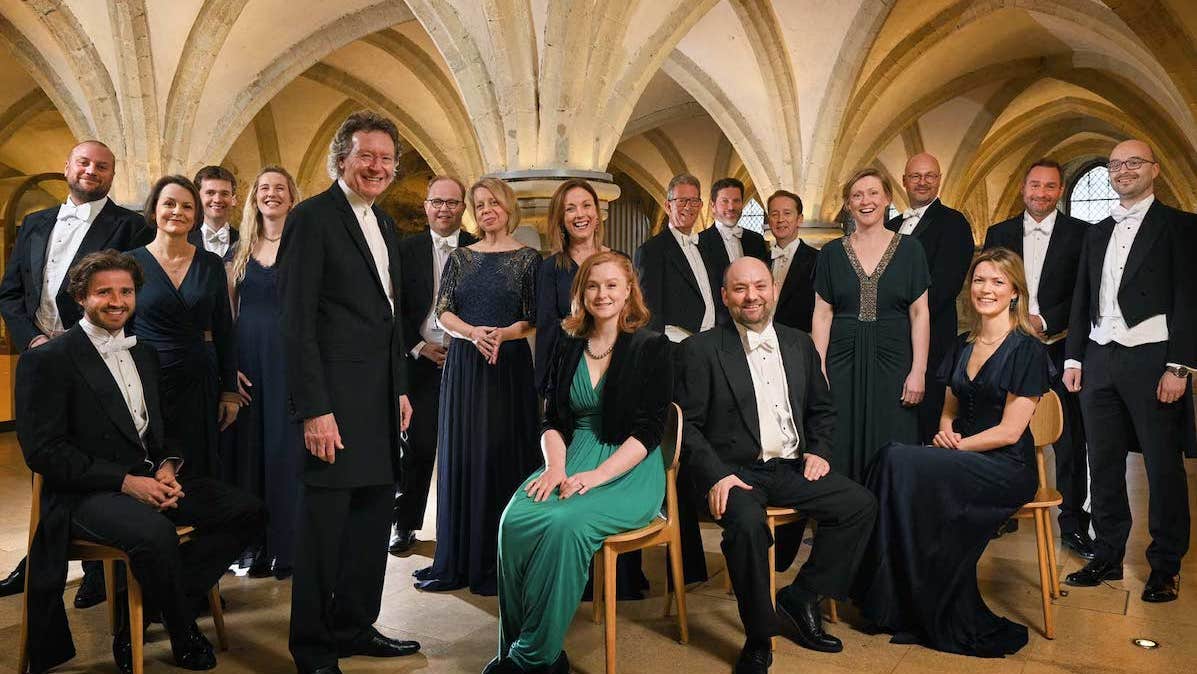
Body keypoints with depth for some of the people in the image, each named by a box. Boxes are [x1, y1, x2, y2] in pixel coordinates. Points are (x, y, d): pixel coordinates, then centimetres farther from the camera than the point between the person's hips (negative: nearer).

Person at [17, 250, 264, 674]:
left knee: (246, 511, -11)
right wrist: (125, 481, -19)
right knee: (154, 532, -37)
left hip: (151, 479, 7)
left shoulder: (144, 354, 18)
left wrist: (167, 465, -2)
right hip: (86, 494, -7)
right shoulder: (45, 361, -4)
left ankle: (140, 619, -3)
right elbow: (42, 451, -11)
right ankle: (184, 635, -6)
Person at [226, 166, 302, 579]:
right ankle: (258, 547, 16)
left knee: (287, 447, -1)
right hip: (248, 360, 4)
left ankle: (288, 548, 9)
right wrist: (230, 366, 0)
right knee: (250, 447, 6)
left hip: (290, 356, -4)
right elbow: (229, 314, 11)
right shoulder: (241, 251, 13)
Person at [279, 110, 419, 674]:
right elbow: (296, 321, -14)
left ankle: (354, 628, 30)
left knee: (374, 514, 14)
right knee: (325, 522, 3)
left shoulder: (384, 224, 16)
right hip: (335, 397, -8)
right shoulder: (312, 217, -9)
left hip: (380, 394, 8)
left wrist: (400, 389, 16)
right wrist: (314, 410, -19)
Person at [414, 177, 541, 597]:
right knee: (460, 456, 5)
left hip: (509, 364, -3)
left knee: (503, 456, -1)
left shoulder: (528, 259, 2)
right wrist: (472, 332, -16)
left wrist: (503, 334, -20)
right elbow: (442, 311, 3)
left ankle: (498, 562, 10)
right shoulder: (460, 258, 11)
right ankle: (456, 561, 15)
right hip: (463, 365, 3)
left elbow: (532, 319, -2)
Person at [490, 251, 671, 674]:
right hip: (572, 459, 4)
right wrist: (556, 467, -9)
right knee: (515, 520, -26)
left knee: (565, 523, -33)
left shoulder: (651, 347, -1)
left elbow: (648, 430, -8)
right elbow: (553, 420, 12)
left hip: (630, 471, -4)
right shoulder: (568, 347, 13)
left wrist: (597, 475, -20)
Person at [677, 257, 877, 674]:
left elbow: (822, 409, 22)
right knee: (747, 523, -34)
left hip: (792, 467, 5)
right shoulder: (701, 350, -3)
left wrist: (819, 452, 4)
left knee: (861, 505, -13)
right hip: (735, 472, -5)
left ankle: (801, 596, 3)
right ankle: (758, 640, -13)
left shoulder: (799, 344, 13)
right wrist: (716, 475, -18)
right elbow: (688, 424, -5)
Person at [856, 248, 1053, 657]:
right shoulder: (963, 346, 15)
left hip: (1007, 468, -6)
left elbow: (1009, 430, -11)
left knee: (900, 463, -28)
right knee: (897, 460, -26)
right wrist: (945, 433, 1)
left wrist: (958, 445, -8)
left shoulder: (1026, 350, -5)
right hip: (962, 462, 6)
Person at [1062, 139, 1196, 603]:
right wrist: (1074, 357, 10)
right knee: (1103, 465, 9)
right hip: (1099, 360, 5)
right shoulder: (1097, 232, 16)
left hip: (1152, 359, -5)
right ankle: (1107, 556, 20)